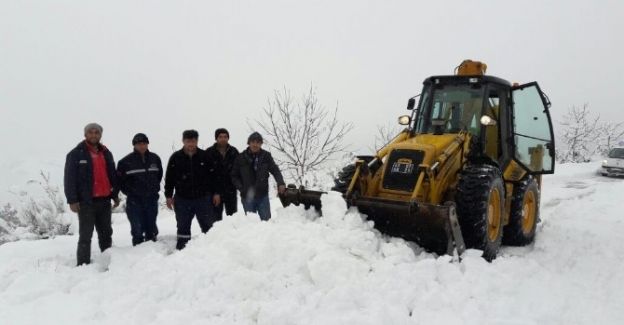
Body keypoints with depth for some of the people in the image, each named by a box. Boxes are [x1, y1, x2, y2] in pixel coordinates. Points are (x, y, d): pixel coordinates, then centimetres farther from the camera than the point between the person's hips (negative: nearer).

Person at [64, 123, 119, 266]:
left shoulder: (106, 153, 14)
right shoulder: (76, 154, -4)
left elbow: (112, 176, 19)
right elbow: (69, 178, -8)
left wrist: (115, 195, 14)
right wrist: (72, 200, -14)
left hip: (104, 200, 6)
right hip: (86, 201, -5)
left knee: (106, 234, 14)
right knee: (85, 236, -3)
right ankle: (83, 265, 3)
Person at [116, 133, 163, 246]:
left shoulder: (155, 158, 4)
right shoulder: (126, 161, -7)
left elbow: (159, 175, 17)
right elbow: (120, 179, -1)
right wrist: (129, 192, -1)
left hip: (152, 199, 3)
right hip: (135, 201, -3)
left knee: (151, 228, 11)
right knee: (137, 229, -2)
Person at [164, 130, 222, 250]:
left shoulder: (204, 156, 0)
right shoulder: (176, 157, 0)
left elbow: (213, 176, 4)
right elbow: (169, 178, 4)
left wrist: (216, 193, 2)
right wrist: (169, 196, 1)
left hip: (203, 198, 0)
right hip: (182, 199, 0)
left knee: (208, 225, 7)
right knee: (183, 226, 10)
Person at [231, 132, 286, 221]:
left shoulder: (266, 156, -2)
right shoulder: (241, 158, -2)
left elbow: (275, 171, -6)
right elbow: (234, 176, 6)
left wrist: (281, 183, -22)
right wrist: (241, 188, -7)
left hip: (263, 196, 0)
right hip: (247, 197, 0)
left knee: (266, 220, 3)